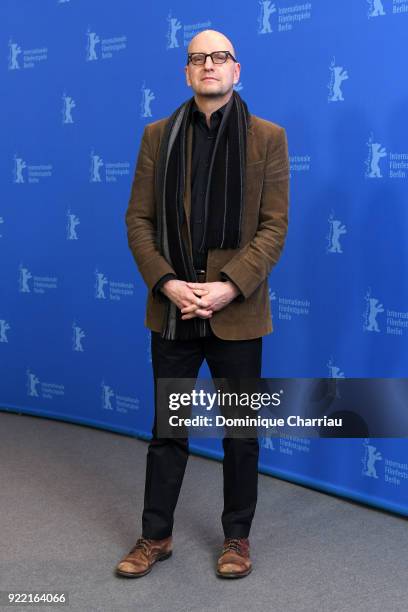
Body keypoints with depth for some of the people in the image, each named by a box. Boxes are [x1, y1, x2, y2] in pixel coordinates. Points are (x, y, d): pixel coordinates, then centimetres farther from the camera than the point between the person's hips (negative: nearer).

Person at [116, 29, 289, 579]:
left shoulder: (267, 137, 0)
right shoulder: (159, 136, 5)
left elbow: (274, 225, -5)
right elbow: (139, 219, 3)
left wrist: (229, 286, -17)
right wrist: (166, 283, -11)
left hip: (237, 311, -1)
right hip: (173, 311, 2)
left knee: (241, 431, 10)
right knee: (167, 429, 12)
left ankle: (237, 537, 28)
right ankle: (156, 537, 26)